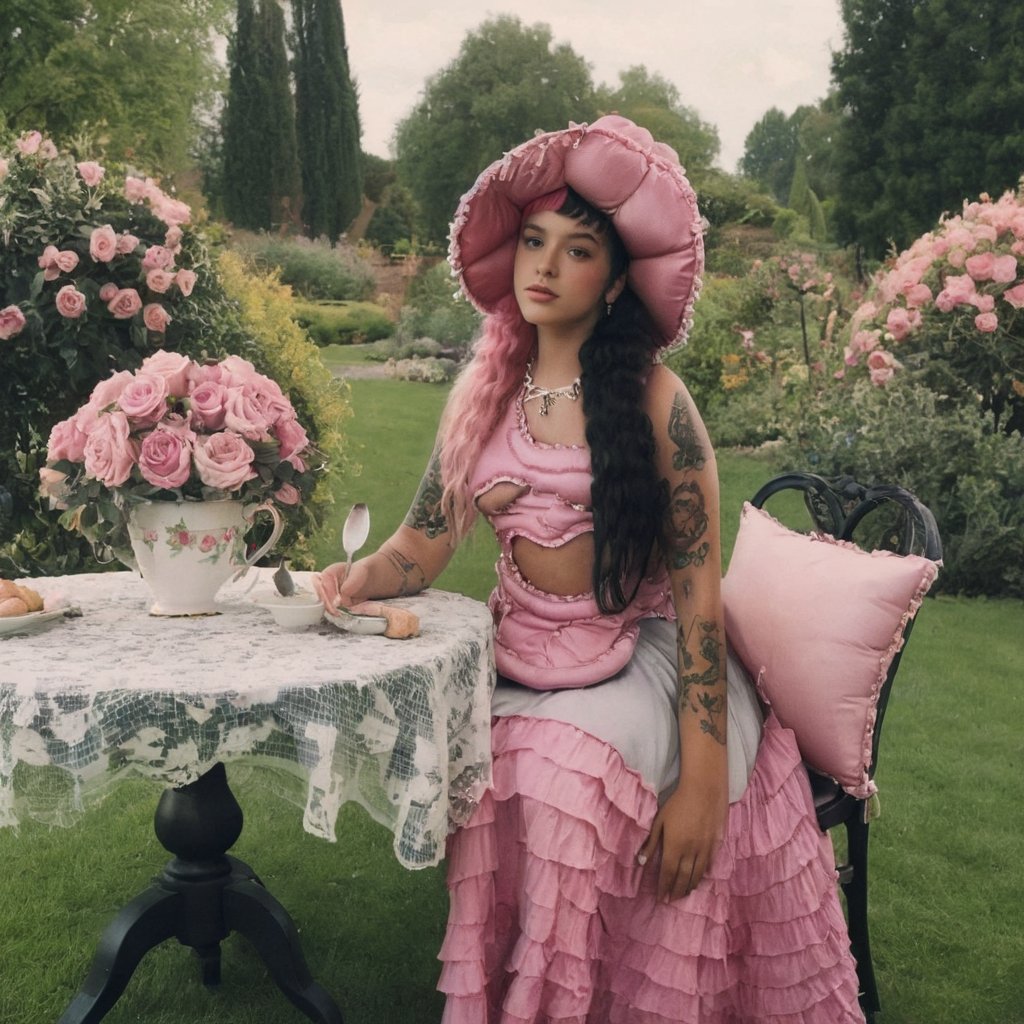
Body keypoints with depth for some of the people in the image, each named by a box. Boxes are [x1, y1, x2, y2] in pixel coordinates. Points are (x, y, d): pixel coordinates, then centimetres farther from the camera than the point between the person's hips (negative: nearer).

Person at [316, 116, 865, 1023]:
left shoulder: (651, 397, -10)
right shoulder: (484, 394, 4)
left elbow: (699, 587, -13)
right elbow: (424, 541, 7)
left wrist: (703, 779, -19)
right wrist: (356, 580, -17)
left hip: (639, 661, -3)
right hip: (520, 657, 4)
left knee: (567, 777, -30)